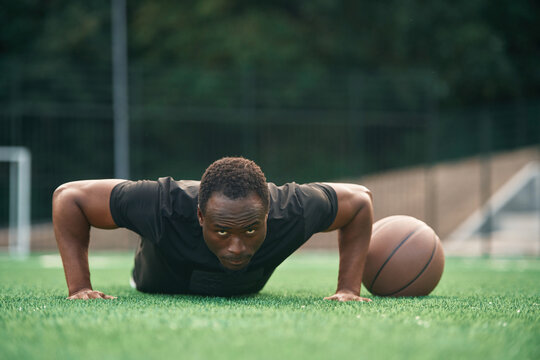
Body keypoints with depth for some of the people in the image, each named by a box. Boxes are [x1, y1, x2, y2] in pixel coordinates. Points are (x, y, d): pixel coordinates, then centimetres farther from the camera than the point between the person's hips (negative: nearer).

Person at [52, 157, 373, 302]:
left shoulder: (294, 211, -45)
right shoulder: (165, 206, -50)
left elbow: (360, 199, -24)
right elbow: (69, 196, -38)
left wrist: (349, 288, -29)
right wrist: (80, 287, -42)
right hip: (162, 285, -2)